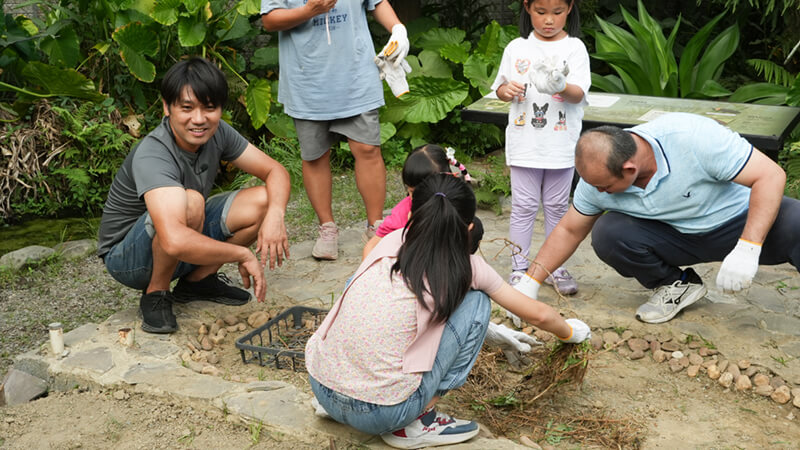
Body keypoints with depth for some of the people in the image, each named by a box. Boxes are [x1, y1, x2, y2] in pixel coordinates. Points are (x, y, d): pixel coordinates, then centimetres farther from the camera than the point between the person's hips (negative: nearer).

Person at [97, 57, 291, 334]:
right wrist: (242, 254, -35)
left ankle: (197, 280, 5)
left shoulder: (216, 133, -10)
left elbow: (275, 171, -4)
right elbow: (175, 242, -47)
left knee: (262, 201, -10)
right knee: (190, 202, -36)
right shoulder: (152, 156, -33)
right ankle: (155, 294, -12)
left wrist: (275, 214, -25)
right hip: (127, 258, -7)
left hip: (185, 246, 7)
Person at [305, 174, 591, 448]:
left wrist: (496, 331, 38)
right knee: (476, 302, 6)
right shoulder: (468, 268, -2)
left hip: (319, 388, 5)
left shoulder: (391, 241, 8)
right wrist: (569, 332, 34)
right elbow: (538, 315, 12)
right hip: (380, 414, -5)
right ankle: (417, 425, 7)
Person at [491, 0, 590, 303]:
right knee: (524, 206, 4)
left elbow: (579, 94, -13)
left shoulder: (574, 48, -3)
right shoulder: (516, 48, 3)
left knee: (557, 206, 10)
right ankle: (519, 269, 14)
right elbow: (500, 88, 11)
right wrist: (508, 90, -13)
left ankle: (554, 267, 24)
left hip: (561, 145, 0)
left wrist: (560, 86, -34)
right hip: (524, 144, 1)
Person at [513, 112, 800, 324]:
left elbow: (771, 175, -29)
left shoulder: (692, 137, -31)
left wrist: (747, 250, -38)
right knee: (606, 233, -23)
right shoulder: (598, 176, -15)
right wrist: (530, 281, -4)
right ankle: (675, 285, 3)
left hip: (739, 222, -4)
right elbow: (570, 230, 1)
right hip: (676, 237, 4)